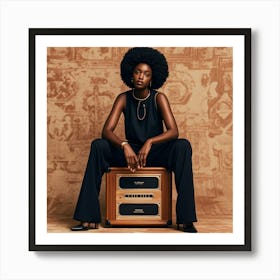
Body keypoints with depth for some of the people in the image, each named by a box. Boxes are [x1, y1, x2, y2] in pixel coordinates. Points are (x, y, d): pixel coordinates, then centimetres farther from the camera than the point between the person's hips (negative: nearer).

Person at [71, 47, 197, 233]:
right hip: (130, 152, 2)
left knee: (183, 146, -30)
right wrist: (125, 145, -35)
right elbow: (107, 131, -15)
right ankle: (89, 218, -26)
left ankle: (185, 219, -31)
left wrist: (149, 142, -37)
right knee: (98, 146, -23)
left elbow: (173, 131, -20)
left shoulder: (159, 98, -8)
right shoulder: (124, 99, -4)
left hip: (156, 153, -1)